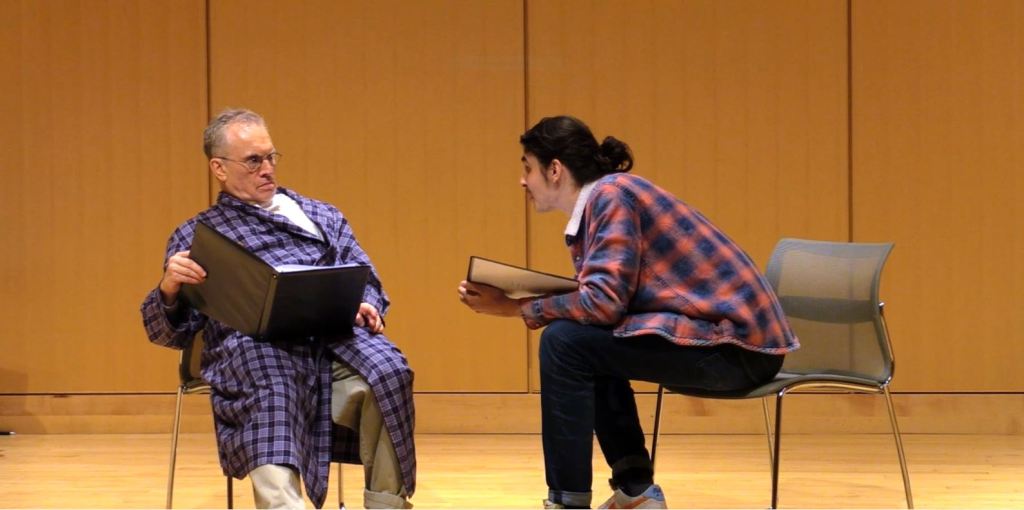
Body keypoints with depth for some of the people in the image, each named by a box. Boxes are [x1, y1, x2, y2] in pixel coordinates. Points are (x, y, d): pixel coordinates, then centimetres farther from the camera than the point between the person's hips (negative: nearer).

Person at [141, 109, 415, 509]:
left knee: (387, 373, -33)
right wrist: (169, 291, -9)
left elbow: (365, 281, 24)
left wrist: (365, 307, -1)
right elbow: (170, 333, 15)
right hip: (253, 346, -3)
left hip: (335, 338, 3)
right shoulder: (196, 236, 22)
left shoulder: (322, 216, 30)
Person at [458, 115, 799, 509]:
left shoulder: (612, 194, -12)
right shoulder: (598, 203, 16)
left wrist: (517, 308, -8)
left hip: (737, 342, -10)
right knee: (588, 346, 20)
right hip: (731, 330, 10)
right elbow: (596, 302, 11)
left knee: (564, 342, -13)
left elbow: (603, 302, -21)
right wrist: (505, 301, 3)